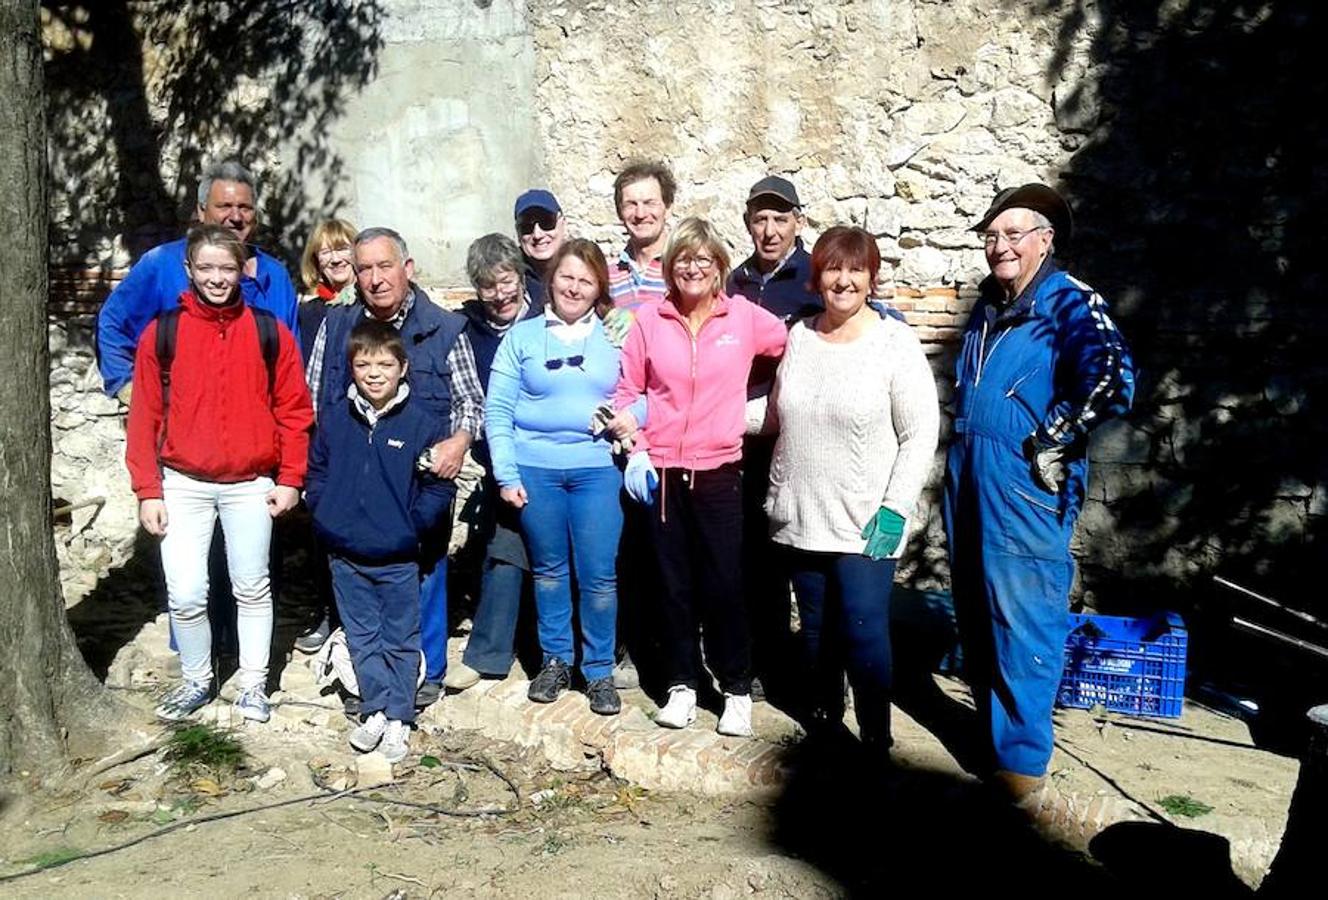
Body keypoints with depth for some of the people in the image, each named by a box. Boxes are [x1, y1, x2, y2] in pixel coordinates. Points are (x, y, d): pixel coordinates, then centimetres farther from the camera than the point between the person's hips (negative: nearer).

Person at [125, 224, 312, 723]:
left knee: (253, 588, 11)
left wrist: (289, 479, -3)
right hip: (183, 485, 0)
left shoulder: (270, 334, -1)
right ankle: (196, 680, 24)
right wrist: (147, 491, -3)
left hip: (252, 485, 0)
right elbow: (144, 417, 0)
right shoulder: (162, 333, -1)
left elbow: (293, 410, 1)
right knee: (185, 595, 1)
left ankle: (253, 683, 26)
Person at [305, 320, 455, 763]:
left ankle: (398, 719, 22)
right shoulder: (335, 418, 0)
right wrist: (326, 515, 1)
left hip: (399, 558, -3)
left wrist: (412, 524, -12)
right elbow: (316, 470, 11)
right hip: (346, 556, 3)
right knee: (362, 638, 14)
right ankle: (375, 711, 28)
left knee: (401, 640, 10)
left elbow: (439, 485, -6)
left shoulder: (422, 422, -10)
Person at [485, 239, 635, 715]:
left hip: (597, 467, 0)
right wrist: (506, 474, -5)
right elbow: (498, 409, 2)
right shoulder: (523, 335, 6)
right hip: (535, 469, 1)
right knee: (548, 569, 12)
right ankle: (555, 660, 28)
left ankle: (599, 671, 15)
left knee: (599, 576, -1)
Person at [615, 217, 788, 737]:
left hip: (720, 471, -1)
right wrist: (637, 451, -3)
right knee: (674, 582, 10)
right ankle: (682, 684, 24)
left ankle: (737, 689, 17)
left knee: (724, 584, 0)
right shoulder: (650, 320, 2)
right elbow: (628, 390, 6)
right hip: (662, 471, 1)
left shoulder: (745, 318, -1)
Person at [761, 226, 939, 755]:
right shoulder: (799, 336, 7)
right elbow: (777, 419, 16)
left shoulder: (895, 343, -7)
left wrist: (894, 509, -14)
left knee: (864, 632, -7)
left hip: (864, 525, -4)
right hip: (799, 519, 5)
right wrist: (776, 495, 11)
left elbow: (920, 434, -9)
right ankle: (821, 728, 31)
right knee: (816, 632, 15)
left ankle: (876, 743, 11)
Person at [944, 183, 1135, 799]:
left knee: (1022, 627, -1)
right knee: (977, 620, 17)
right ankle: (990, 729, 34)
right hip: (968, 487, 8)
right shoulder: (986, 307, 13)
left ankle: (1020, 757, 12)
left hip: (1026, 492, -8)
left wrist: (1049, 442, -20)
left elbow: (1113, 381, -26)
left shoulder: (1071, 303, -9)